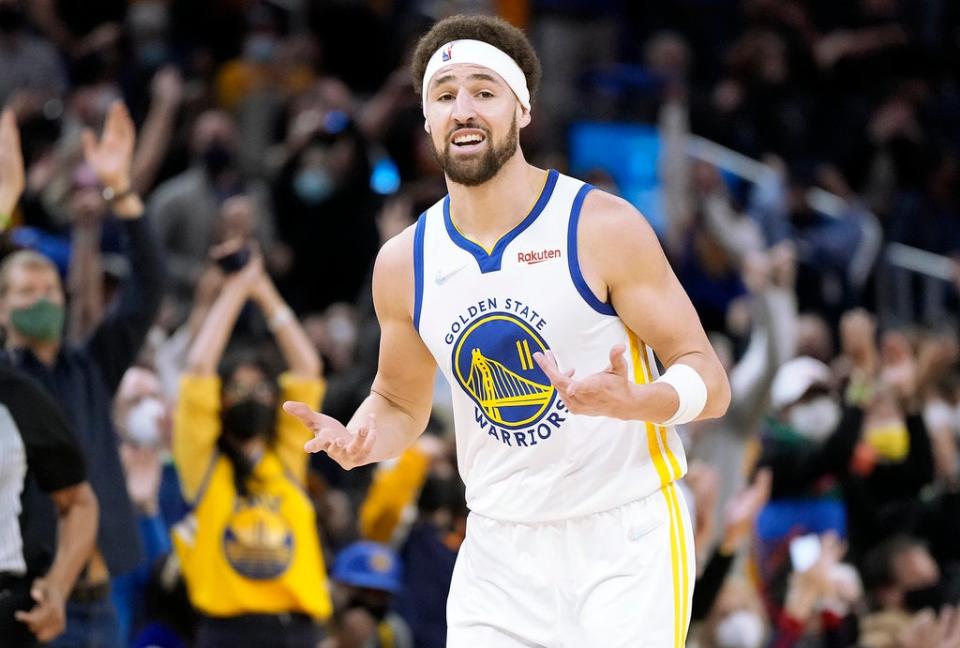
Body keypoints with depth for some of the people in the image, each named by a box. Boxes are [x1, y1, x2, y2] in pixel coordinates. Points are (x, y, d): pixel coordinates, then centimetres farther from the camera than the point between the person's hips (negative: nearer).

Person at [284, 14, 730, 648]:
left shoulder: (604, 227, -11)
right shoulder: (404, 262, 2)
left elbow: (710, 381, -10)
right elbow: (400, 402, 17)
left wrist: (633, 401, -31)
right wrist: (360, 440, -6)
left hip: (624, 540, -4)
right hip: (500, 549, 4)